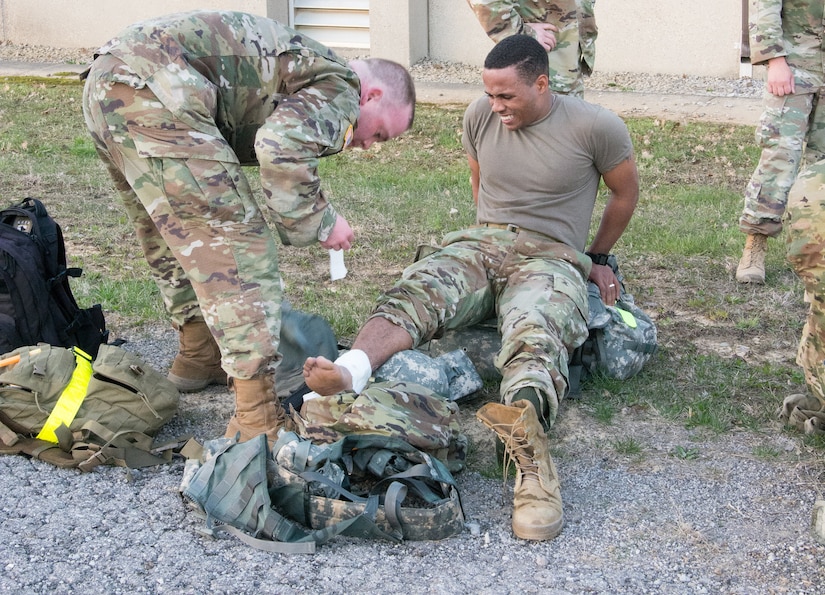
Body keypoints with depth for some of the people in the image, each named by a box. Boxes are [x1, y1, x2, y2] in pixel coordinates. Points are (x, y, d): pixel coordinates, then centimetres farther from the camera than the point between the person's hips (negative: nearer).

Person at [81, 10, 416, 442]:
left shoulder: (306, 68, 29)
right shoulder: (340, 87, 0)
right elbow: (282, 146, -19)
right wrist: (320, 220, -6)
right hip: (154, 91, -10)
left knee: (176, 235, 25)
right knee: (239, 242, -7)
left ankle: (199, 356, 41)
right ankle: (259, 416, -9)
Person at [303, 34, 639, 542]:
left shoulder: (596, 127, -4)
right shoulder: (480, 117, 9)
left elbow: (627, 192, 13)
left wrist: (599, 258, 21)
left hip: (549, 258, -4)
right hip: (478, 245, 4)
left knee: (535, 332, -40)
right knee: (415, 292, -32)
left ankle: (528, 448, -73)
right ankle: (347, 375, -61)